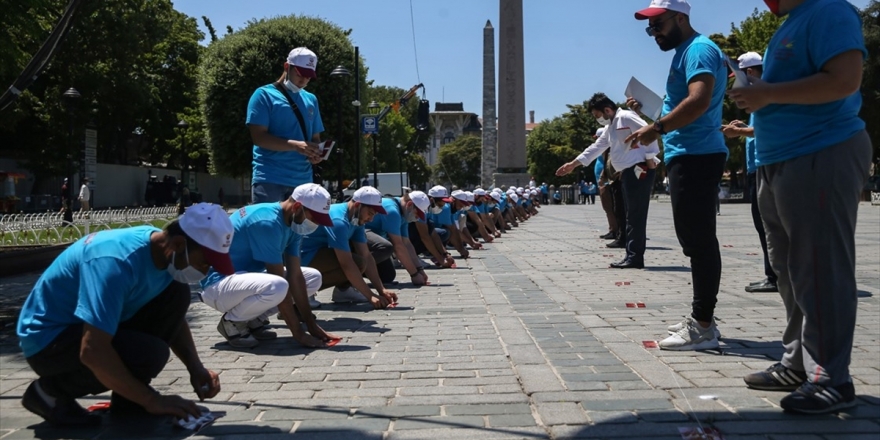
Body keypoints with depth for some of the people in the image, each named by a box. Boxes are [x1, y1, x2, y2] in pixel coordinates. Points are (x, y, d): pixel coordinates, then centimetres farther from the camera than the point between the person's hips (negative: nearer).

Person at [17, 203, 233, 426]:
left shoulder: (164, 252, -6)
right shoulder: (118, 262, -33)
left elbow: (174, 316, 9)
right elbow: (92, 351, -37)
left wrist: (196, 369, -6)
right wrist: (151, 400, -28)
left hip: (90, 324, 8)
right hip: (49, 337, -8)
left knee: (175, 294, -6)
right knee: (150, 353, -29)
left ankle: (128, 397, 1)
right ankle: (50, 391, -4)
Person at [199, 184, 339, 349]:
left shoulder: (293, 223, 0)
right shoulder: (268, 222, -27)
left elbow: (295, 275, -2)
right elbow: (280, 282, -27)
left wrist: (312, 326, -7)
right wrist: (298, 333, -24)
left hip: (248, 276, 9)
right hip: (219, 285, -9)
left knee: (313, 277, 6)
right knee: (277, 286, -37)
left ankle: (254, 320, 6)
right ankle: (232, 322, -8)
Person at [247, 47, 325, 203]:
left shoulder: (311, 100, 17)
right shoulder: (264, 95, 0)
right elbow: (258, 137, -10)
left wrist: (316, 153, -5)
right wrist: (296, 145, -23)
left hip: (303, 179, 6)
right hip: (269, 178, -5)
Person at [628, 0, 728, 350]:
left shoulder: (698, 49, -9)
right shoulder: (685, 53, 23)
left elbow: (699, 101, -25)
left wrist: (657, 128, -21)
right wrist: (647, 110, 15)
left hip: (696, 157, -11)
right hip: (689, 157, 11)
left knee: (698, 240, -9)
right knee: (696, 239, 12)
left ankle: (703, 326, -5)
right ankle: (700, 318, 20)